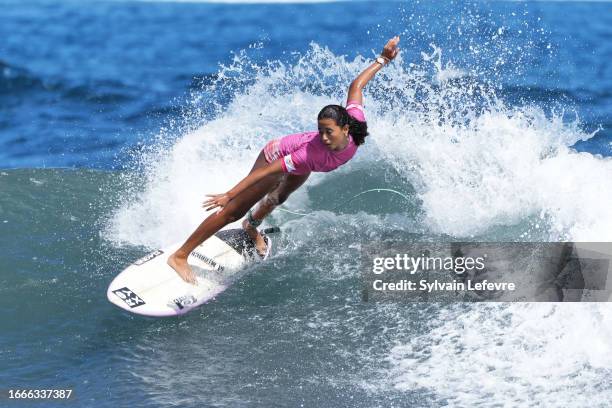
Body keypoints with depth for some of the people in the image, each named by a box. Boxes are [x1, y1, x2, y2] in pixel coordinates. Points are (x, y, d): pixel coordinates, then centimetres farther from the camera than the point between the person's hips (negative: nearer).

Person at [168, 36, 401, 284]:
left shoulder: (355, 123, -36)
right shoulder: (314, 153, -47)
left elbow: (356, 86, -21)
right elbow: (268, 171, -42)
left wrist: (383, 60, -10)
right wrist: (228, 195, -43)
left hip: (300, 166, 6)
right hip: (276, 157, -6)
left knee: (279, 197, 35)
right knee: (234, 210, -6)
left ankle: (252, 226, 67)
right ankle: (180, 255, 3)